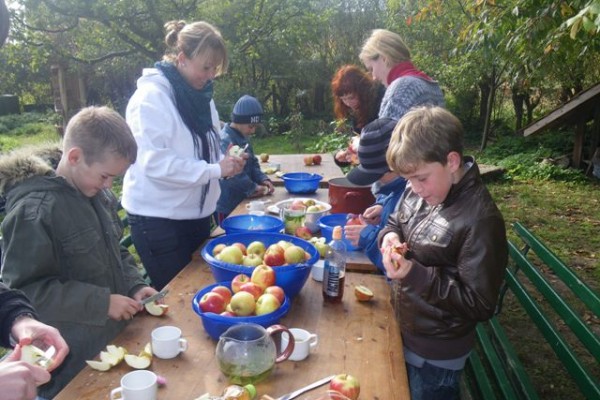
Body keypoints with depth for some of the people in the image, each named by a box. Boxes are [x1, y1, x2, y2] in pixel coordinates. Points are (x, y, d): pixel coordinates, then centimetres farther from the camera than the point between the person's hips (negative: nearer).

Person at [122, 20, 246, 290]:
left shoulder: (200, 95, 8)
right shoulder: (151, 97, -15)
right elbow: (154, 163, -24)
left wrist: (226, 162, -5)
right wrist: (215, 170, -23)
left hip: (196, 213, 7)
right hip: (159, 218, -7)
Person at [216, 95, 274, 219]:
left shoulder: (243, 138, 10)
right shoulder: (225, 141, -22)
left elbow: (253, 163, 16)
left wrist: (263, 179, -2)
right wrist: (253, 187, -19)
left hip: (241, 202, 9)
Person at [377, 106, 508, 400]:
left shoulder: (480, 219, -29)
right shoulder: (419, 191, -7)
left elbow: (480, 305, -25)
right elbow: (397, 222, 12)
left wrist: (416, 274, -33)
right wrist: (390, 235, -12)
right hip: (403, 330, 7)